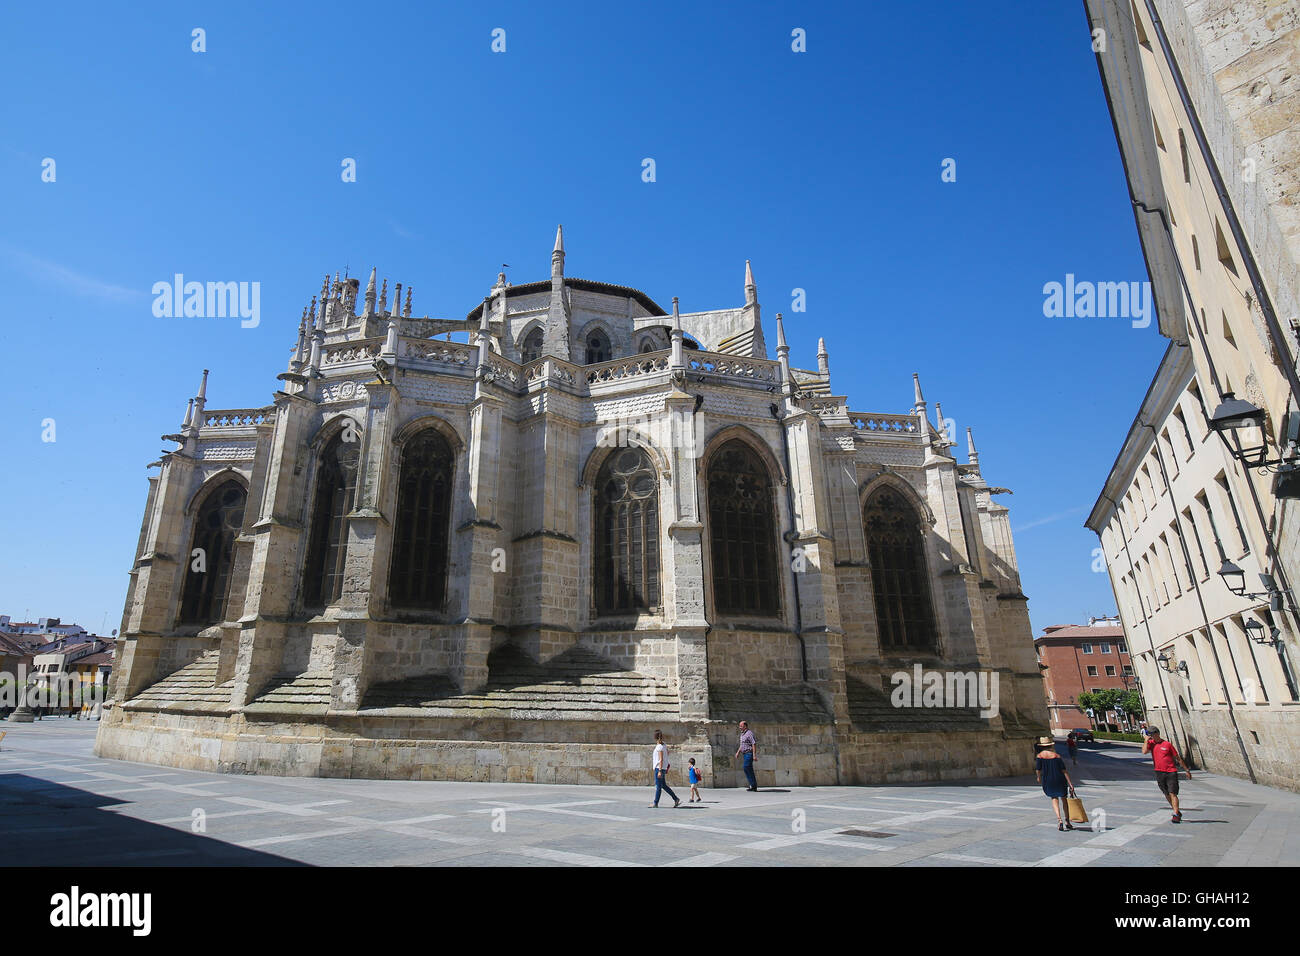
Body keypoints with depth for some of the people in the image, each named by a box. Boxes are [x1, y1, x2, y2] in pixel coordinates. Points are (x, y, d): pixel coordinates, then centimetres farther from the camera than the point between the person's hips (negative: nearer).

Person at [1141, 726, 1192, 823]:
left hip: (1171, 772, -3)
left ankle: (1176, 815, -10)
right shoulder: (1151, 743, 5)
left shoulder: (1167, 744, -2)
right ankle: (1177, 812, 27)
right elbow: (1144, 752, -13)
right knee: (1167, 795, 11)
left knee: (1172, 794, -10)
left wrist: (1187, 770, 7)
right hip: (1159, 773, 3)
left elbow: (1178, 758, 6)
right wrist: (1146, 740, -9)